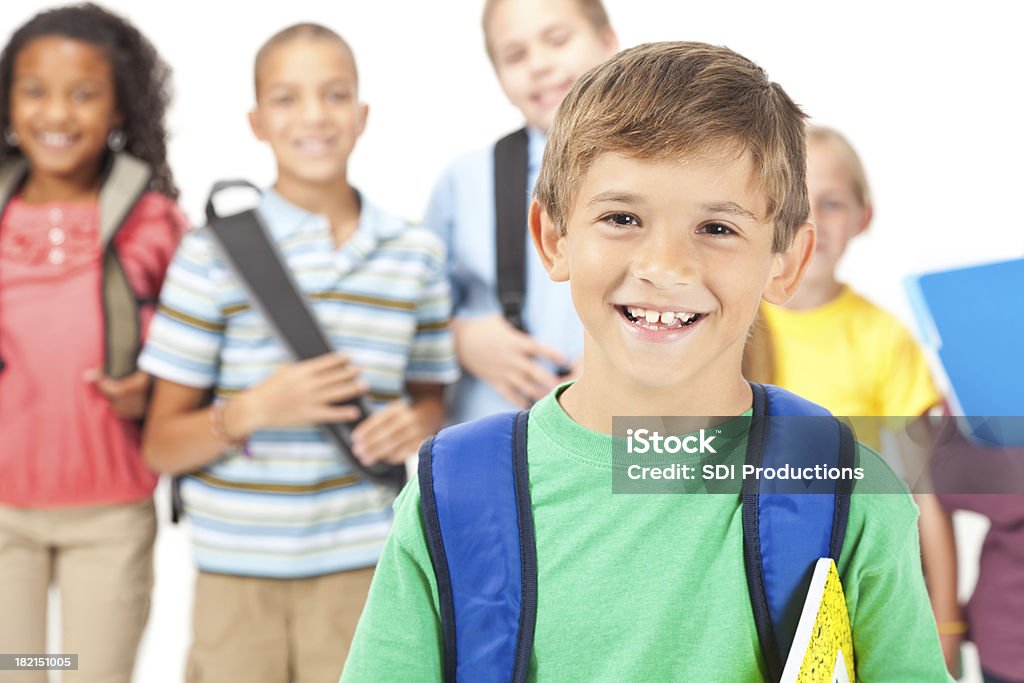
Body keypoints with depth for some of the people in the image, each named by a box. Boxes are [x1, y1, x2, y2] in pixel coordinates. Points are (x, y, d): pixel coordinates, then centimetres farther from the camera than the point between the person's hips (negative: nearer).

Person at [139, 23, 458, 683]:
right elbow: (162, 446, -1)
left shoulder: (417, 254, 5)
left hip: (364, 567, 2)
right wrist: (253, 410, -18)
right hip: (236, 572, -1)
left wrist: (414, 424, -6)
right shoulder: (215, 251, -3)